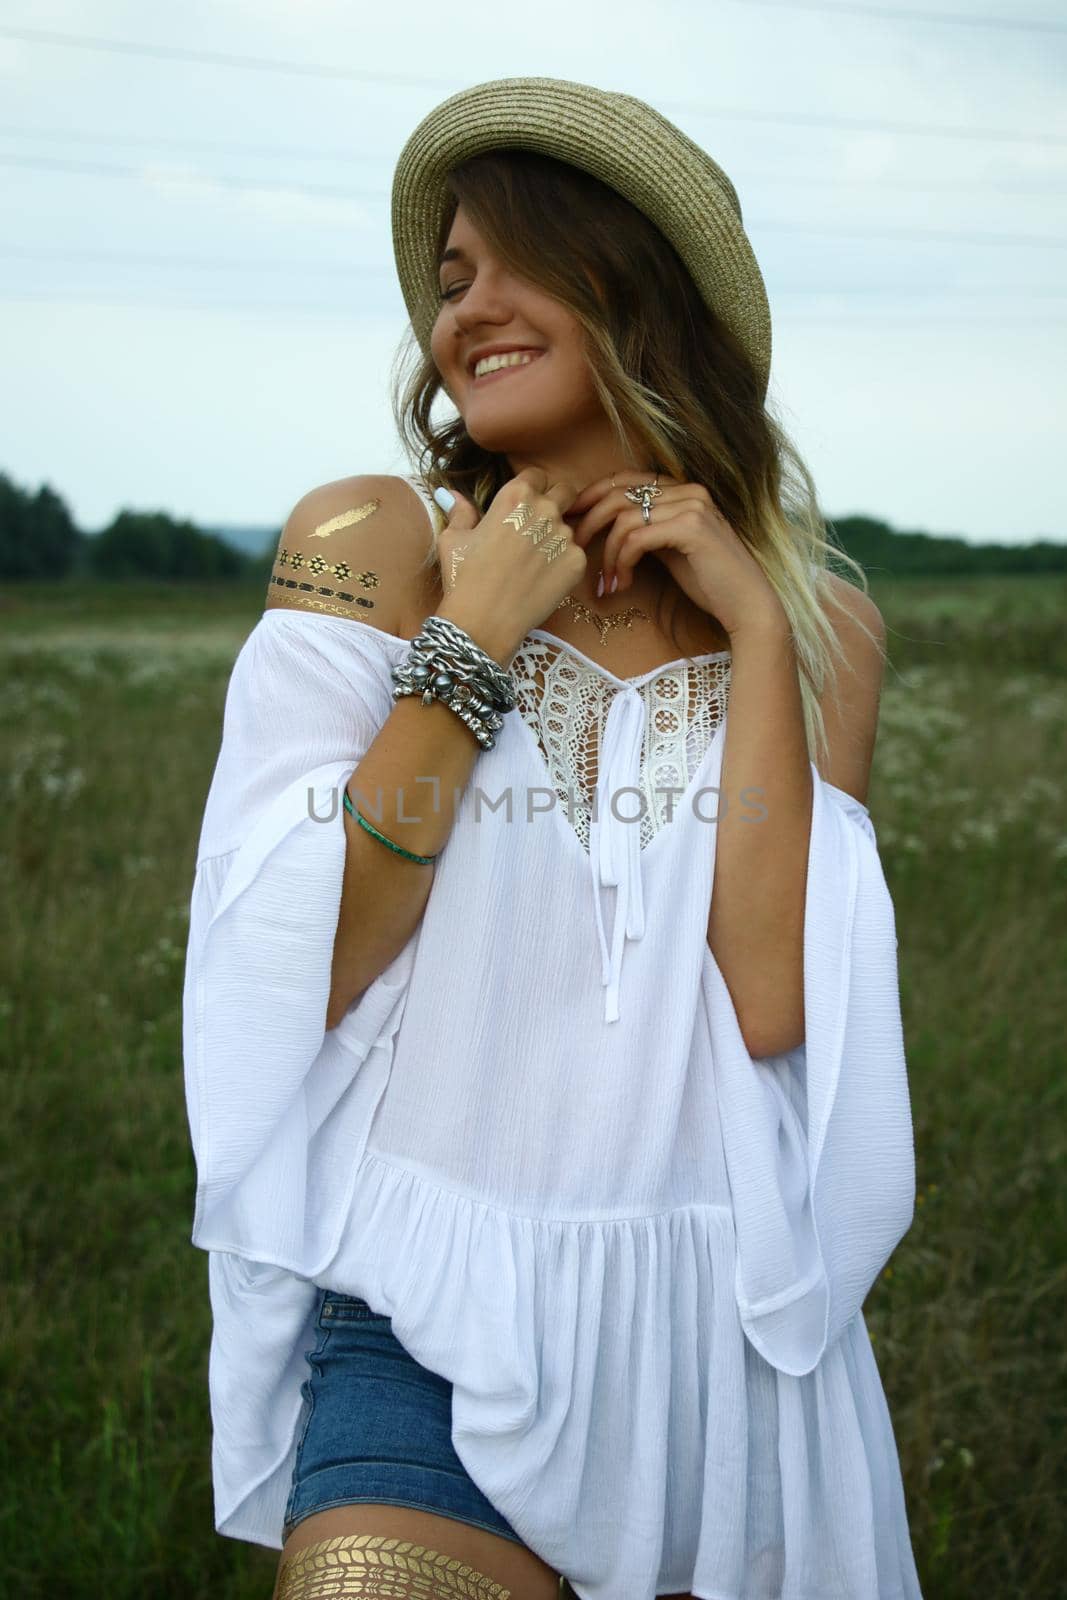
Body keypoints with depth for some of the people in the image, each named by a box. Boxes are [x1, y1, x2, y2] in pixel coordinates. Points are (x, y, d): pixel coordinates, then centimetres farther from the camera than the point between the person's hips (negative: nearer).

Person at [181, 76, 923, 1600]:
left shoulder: (823, 622, 1)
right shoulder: (370, 543, -5)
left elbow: (773, 1001, -13)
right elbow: (304, 973, -11)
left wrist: (754, 630, -12)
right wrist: (469, 647, -16)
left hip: (725, 1333, 2)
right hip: (434, 1338, -2)